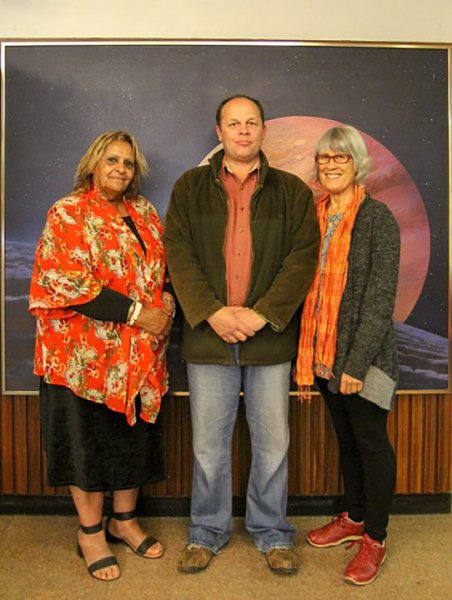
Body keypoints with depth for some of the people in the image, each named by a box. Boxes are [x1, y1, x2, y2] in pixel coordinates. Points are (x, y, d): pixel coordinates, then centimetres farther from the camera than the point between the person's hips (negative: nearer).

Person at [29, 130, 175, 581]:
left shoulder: (143, 212, 11)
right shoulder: (68, 213, -6)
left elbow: (164, 268, 16)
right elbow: (70, 283, -16)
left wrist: (165, 311, -4)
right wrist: (136, 314, -19)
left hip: (140, 354, 6)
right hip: (85, 354, -5)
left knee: (135, 435, 13)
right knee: (89, 438, 7)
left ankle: (124, 520, 33)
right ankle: (90, 532, 25)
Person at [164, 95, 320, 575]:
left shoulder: (292, 191, 7)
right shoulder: (190, 187, 8)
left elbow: (303, 257, -2)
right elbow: (178, 253, -1)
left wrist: (262, 313, -13)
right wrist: (212, 312, -13)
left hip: (270, 337, 0)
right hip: (208, 334, 0)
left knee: (272, 443, 10)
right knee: (208, 445, 10)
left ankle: (272, 533, 30)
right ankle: (207, 532, 30)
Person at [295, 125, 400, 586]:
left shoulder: (377, 219, -9)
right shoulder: (314, 216, 8)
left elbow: (381, 298, -13)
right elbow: (309, 288, 9)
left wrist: (357, 362, -17)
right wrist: (306, 354, 6)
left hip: (362, 356, -5)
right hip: (324, 353, 6)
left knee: (371, 441, 6)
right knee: (345, 438, 18)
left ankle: (375, 538, 23)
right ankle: (353, 518, 36)